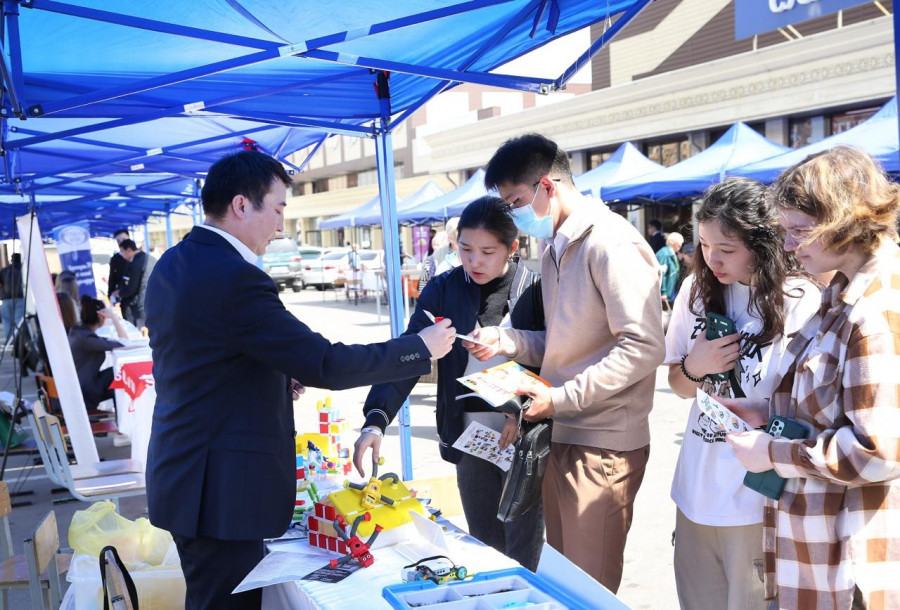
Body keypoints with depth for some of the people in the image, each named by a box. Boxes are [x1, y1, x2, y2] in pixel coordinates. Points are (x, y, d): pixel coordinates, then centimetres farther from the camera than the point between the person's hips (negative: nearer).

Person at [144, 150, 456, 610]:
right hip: (221, 491, -10)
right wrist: (421, 348, -11)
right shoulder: (236, 278, -23)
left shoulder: (170, 266, 7)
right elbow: (327, 364, -22)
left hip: (180, 476, 10)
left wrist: (278, 377, 11)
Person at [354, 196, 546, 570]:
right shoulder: (443, 290, -2)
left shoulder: (536, 288, -6)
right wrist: (376, 419, -22)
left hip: (525, 437, -2)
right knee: (482, 550, 16)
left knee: (523, 557, 6)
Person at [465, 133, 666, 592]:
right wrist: (504, 341, 1)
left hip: (602, 446, -8)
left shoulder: (611, 243, -14)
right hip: (560, 438, 9)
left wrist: (561, 398, -21)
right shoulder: (556, 251, 15)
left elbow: (643, 347, -20)